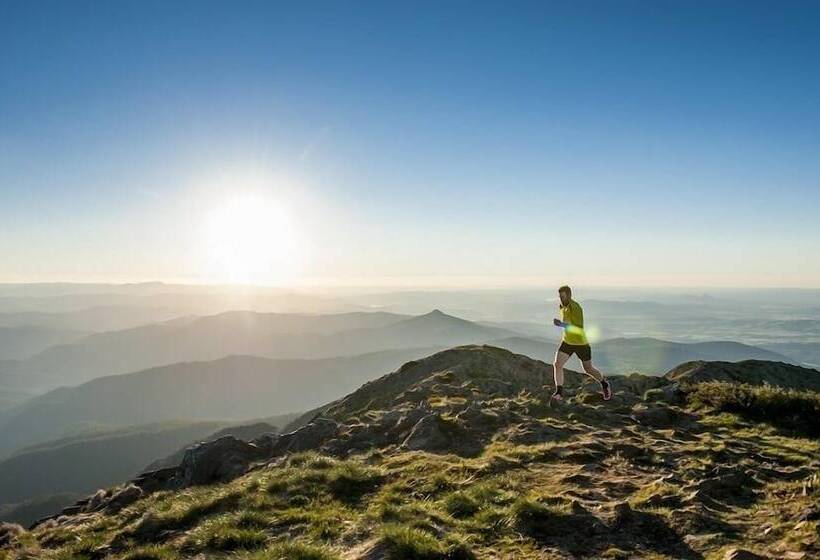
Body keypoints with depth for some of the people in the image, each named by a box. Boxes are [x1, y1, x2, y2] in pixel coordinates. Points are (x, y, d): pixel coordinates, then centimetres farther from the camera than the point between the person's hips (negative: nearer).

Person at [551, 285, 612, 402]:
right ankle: (559, 393, -5)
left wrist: (562, 325, -39)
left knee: (588, 369, 11)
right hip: (567, 342, 6)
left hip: (581, 343, -6)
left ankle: (604, 384, 39)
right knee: (557, 364, -12)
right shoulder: (563, 306, -1)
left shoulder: (575, 308, -27)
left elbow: (579, 329, -33)